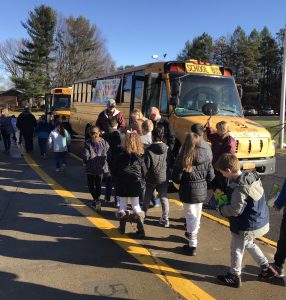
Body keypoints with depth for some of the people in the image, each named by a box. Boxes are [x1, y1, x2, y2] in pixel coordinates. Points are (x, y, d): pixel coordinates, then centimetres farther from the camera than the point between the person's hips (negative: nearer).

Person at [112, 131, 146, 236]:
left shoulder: (121, 155, -6)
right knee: (135, 205, 10)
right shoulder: (140, 156, -3)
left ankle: (122, 227, 18)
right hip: (135, 184, 1)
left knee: (123, 205, 12)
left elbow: (113, 170, -1)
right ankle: (140, 228, 2)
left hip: (122, 184, -1)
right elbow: (144, 172, 3)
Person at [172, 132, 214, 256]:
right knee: (197, 214, 23)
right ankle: (193, 234, 47)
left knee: (191, 217, 7)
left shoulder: (182, 157, -18)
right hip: (202, 190, 4)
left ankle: (192, 246, 11)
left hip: (188, 191, -4)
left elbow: (176, 178, -15)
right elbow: (210, 176, -3)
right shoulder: (205, 155, -8)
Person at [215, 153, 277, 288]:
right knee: (249, 244, 32)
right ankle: (267, 268, 42)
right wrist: (227, 197, 5)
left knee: (236, 250, 13)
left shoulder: (239, 188, -32)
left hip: (246, 227, -9)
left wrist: (221, 209, -9)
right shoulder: (251, 175, -6)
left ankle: (234, 277, 32)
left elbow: (235, 210, -27)